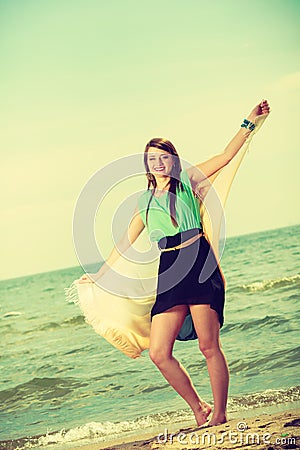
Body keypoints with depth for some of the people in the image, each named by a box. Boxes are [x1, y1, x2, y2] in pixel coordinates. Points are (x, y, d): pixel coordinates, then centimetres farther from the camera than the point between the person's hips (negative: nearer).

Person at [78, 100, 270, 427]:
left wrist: (249, 122, 0)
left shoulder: (188, 180, 8)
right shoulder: (145, 200, 18)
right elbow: (126, 240, 26)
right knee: (159, 353, -4)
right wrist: (100, 274, 30)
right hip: (168, 273, 4)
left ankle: (220, 415, 5)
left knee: (209, 346, -6)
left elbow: (227, 155, 5)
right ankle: (198, 409, 12)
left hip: (199, 266, -4)